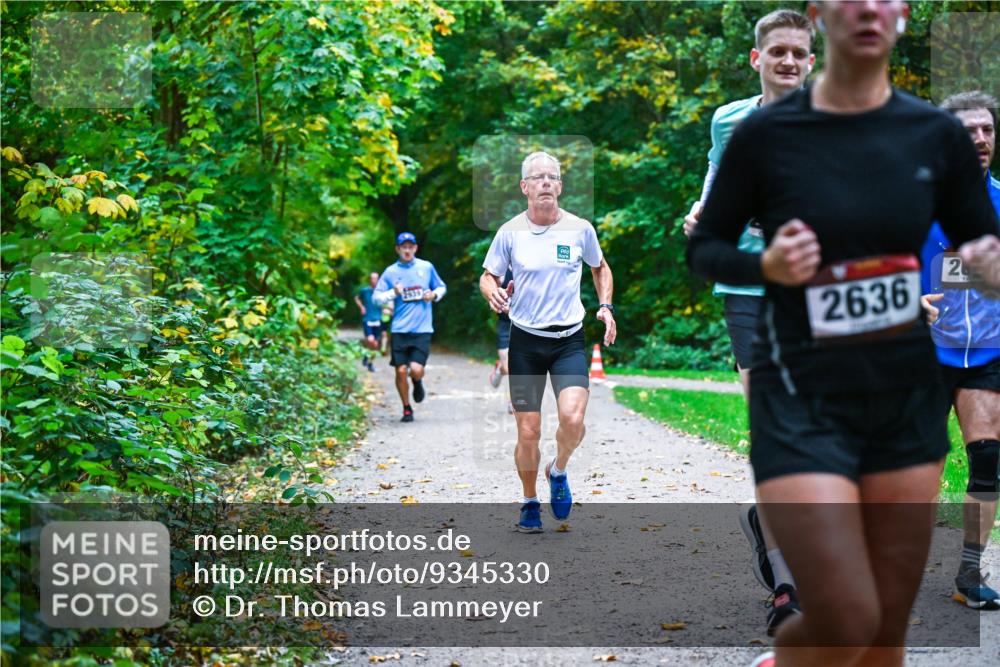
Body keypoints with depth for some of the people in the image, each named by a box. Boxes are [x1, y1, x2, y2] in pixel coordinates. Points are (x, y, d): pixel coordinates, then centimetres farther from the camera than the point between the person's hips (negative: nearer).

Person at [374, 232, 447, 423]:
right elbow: (377, 296, 3)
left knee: (416, 369, -14)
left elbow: (441, 287, 18)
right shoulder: (391, 271, 5)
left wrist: (434, 295, -3)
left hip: (422, 329, -1)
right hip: (400, 329, 1)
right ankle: (407, 409, 19)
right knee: (401, 370, -1)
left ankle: (418, 383, 24)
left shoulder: (427, 267, 6)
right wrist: (393, 293, -15)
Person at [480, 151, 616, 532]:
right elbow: (487, 276, 7)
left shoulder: (580, 229, 1)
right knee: (528, 433, -1)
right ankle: (529, 503, 22)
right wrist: (492, 292, -16)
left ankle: (558, 472, 12)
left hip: (570, 340, 0)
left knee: (572, 418, -21)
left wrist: (605, 306, 4)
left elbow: (600, 268, 19)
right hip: (525, 341, 0)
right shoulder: (510, 232, -2)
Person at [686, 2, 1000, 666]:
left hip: (908, 397, 4)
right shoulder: (767, 132, -6)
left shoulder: (938, 134, 2)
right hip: (802, 400, -4)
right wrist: (766, 265, -16)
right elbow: (704, 247, 4)